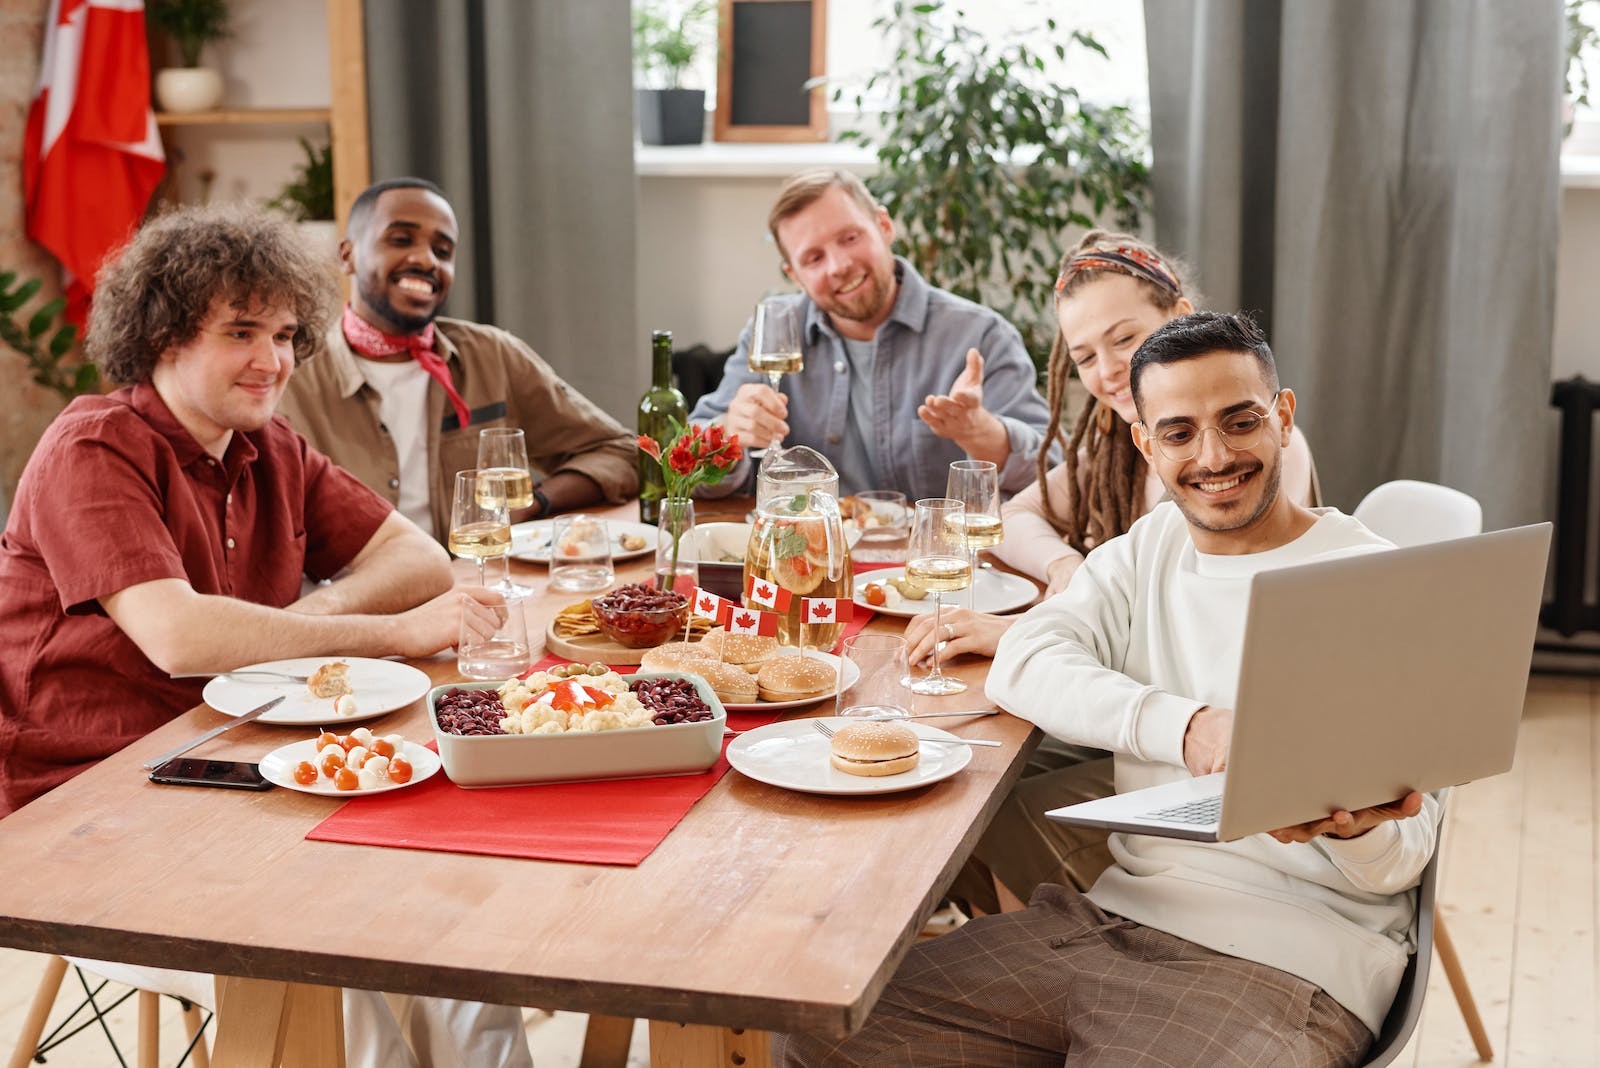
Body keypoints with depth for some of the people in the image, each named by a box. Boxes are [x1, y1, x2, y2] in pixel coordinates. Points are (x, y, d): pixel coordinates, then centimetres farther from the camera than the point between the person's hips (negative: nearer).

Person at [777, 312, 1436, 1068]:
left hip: (1287, 961, -5)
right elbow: (1024, 664, -4)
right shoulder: (1150, 545, 15)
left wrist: (1352, 827, -31)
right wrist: (1187, 726, -22)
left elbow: (1402, 859, -6)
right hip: (1120, 913, 5)